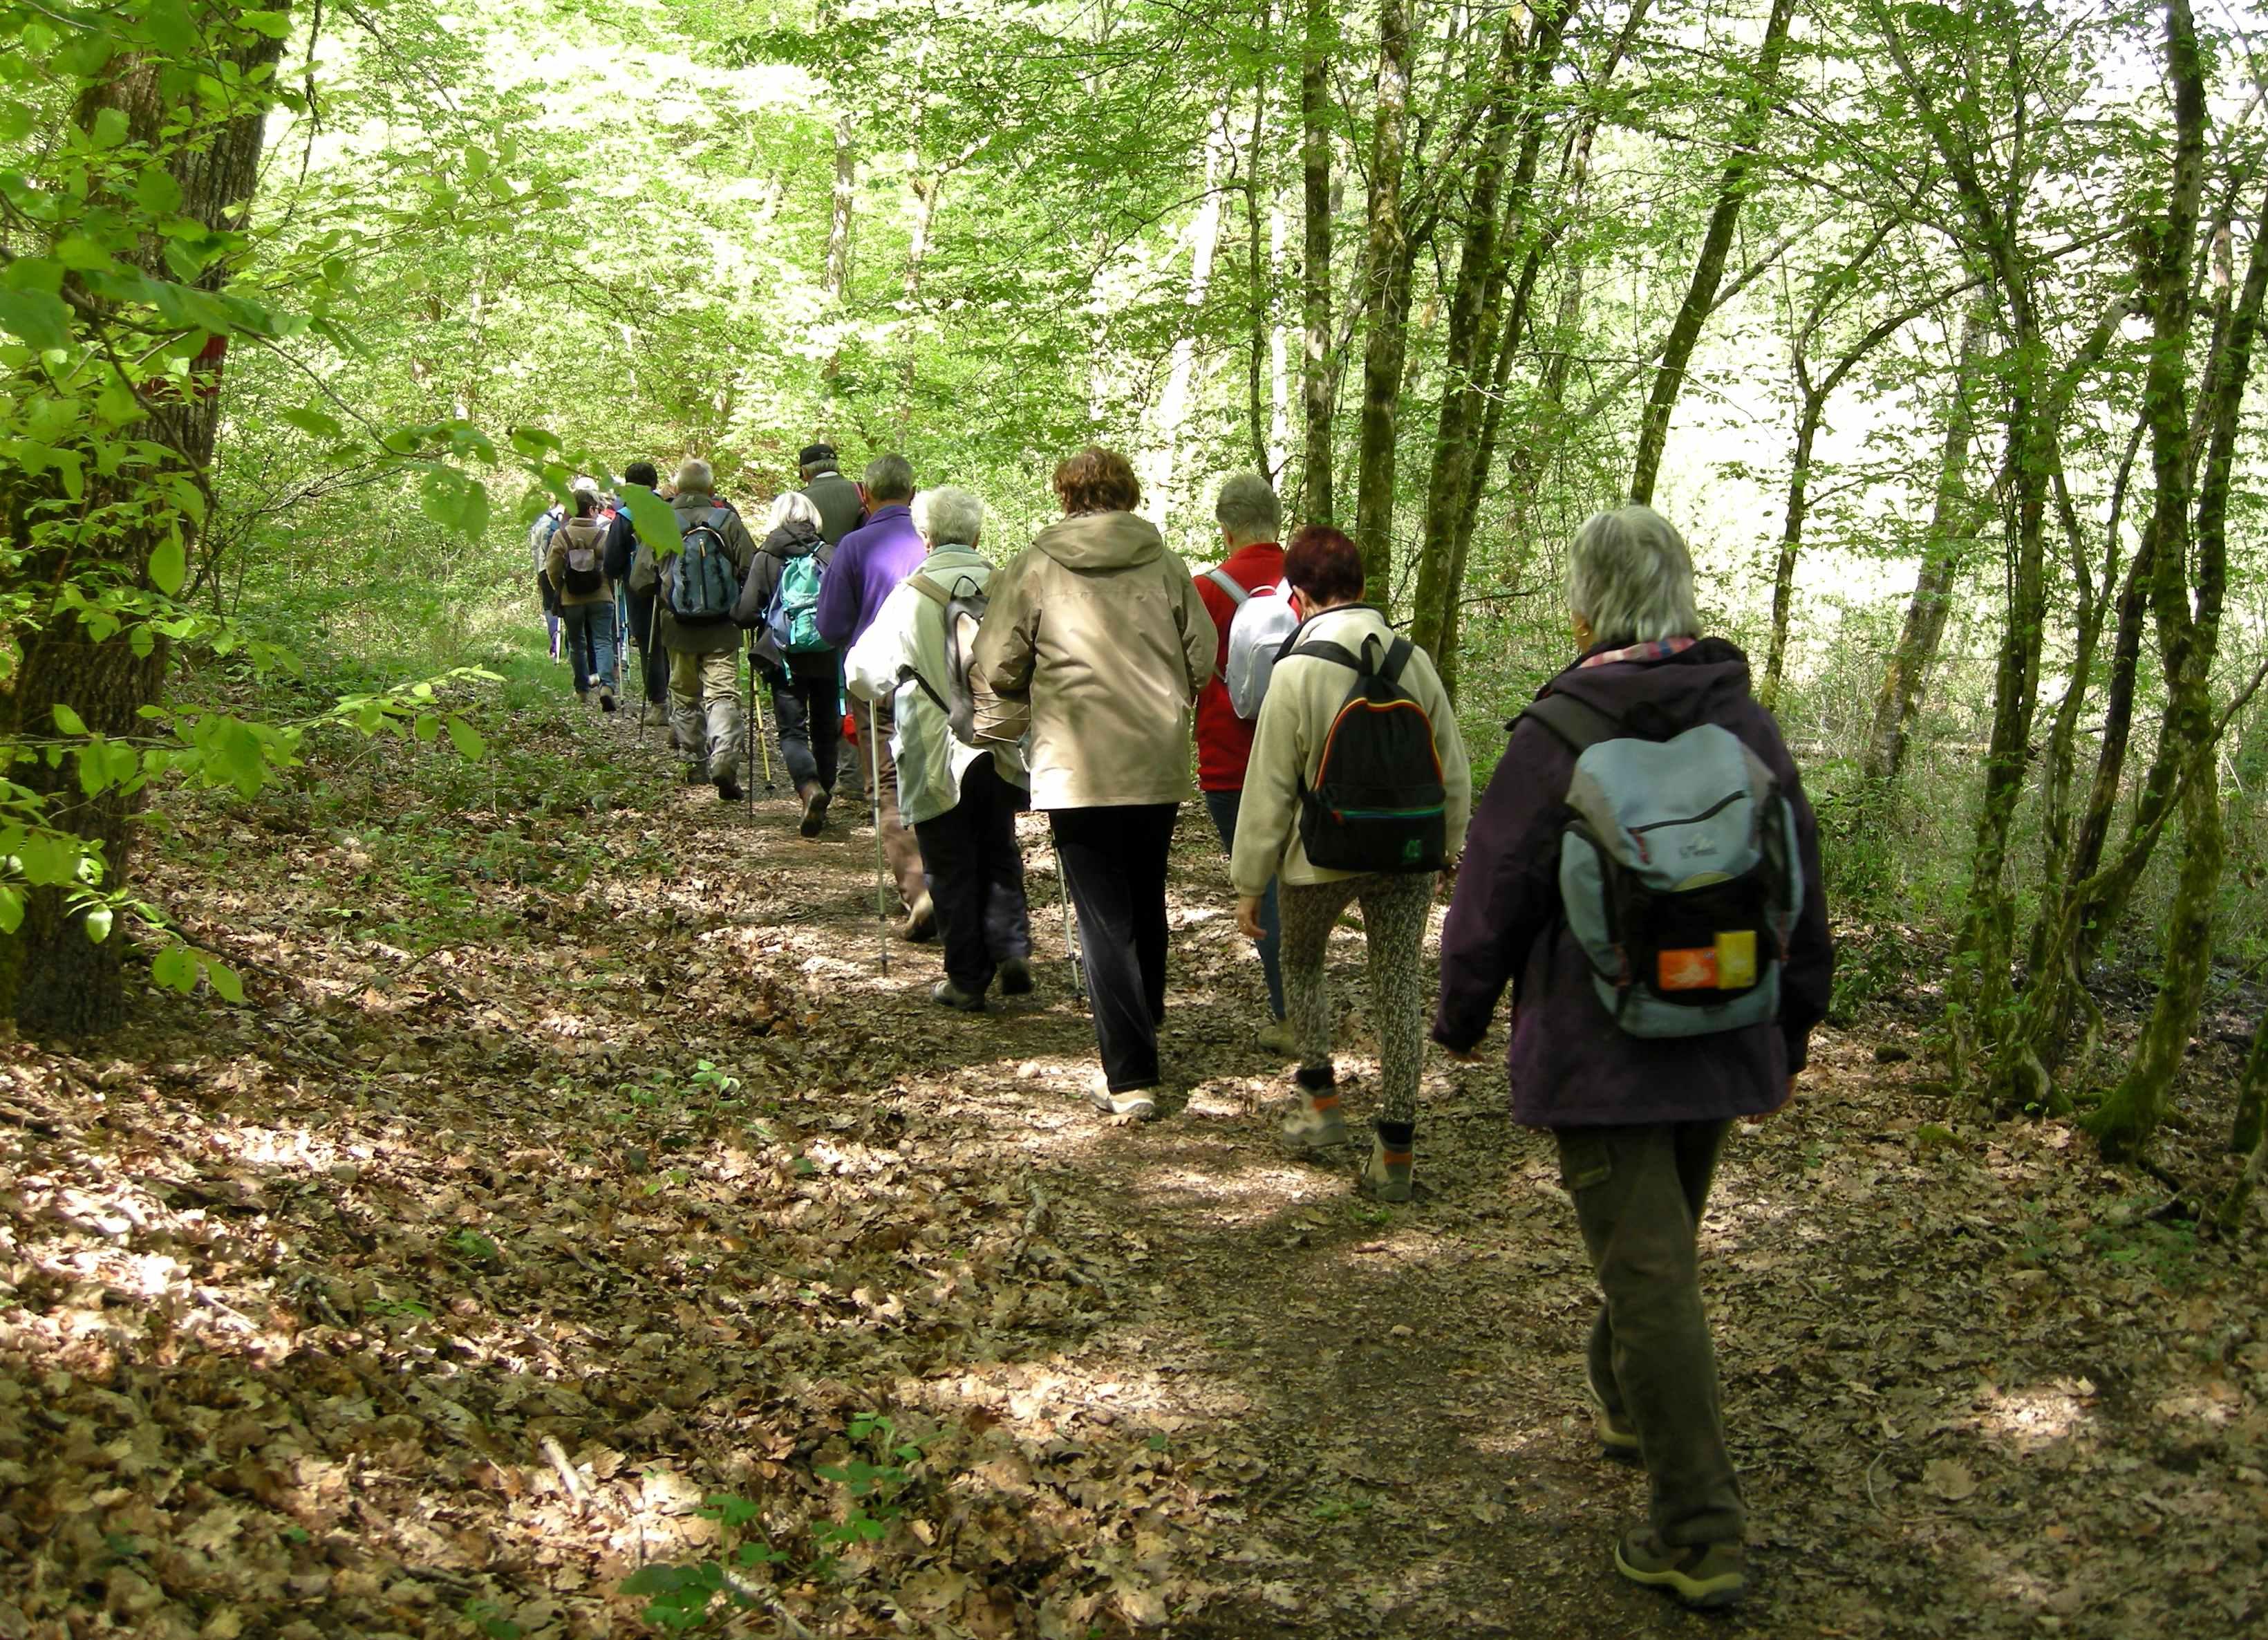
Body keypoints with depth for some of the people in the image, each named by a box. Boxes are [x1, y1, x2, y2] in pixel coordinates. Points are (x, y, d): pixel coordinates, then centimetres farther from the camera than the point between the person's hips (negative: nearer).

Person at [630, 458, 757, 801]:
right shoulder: (728, 521, -5)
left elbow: (640, 580, -2)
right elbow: (751, 570, -6)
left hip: (678, 627, 1)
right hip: (722, 629, -1)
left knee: (685, 696, 17)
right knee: (723, 696, -4)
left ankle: (695, 765, 23)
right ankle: (724, 758, -25)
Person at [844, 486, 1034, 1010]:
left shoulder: (911, 597, -7)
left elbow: (860, 669, -2)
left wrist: (889, 691, 19)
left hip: (935, 755, -2)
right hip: (1001, 750, 2)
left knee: (951, 869, 8)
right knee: (999, 856, 19)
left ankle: (967, 981, 11)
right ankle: (1011, 948, 1)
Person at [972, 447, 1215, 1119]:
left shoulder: (1034, 568, -3)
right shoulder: (1165, 565, 3)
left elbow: (996, 671, -4)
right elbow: (1202, 659, 4)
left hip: (1078, 770, -3)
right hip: (1160, 764, 3)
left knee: (1105, 920, -1)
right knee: (1147, 903, 22)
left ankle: (1131, 1077, -7)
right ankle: (1147, 1021, 40)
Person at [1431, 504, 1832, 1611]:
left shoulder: (1555, 739, -14)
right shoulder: (1750, 728, 2)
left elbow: (1494, 897, -8)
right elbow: (1802, 899, 9)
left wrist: (1463, 1019, 9)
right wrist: (1787, 1041, 21)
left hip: (1597, 1059, -6)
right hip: (1724, 1052, 6)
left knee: (1649, 1275, -4)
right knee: (1662, 1250, 24)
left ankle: (1701, 1537, -3)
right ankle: (1625, 1405, 47)